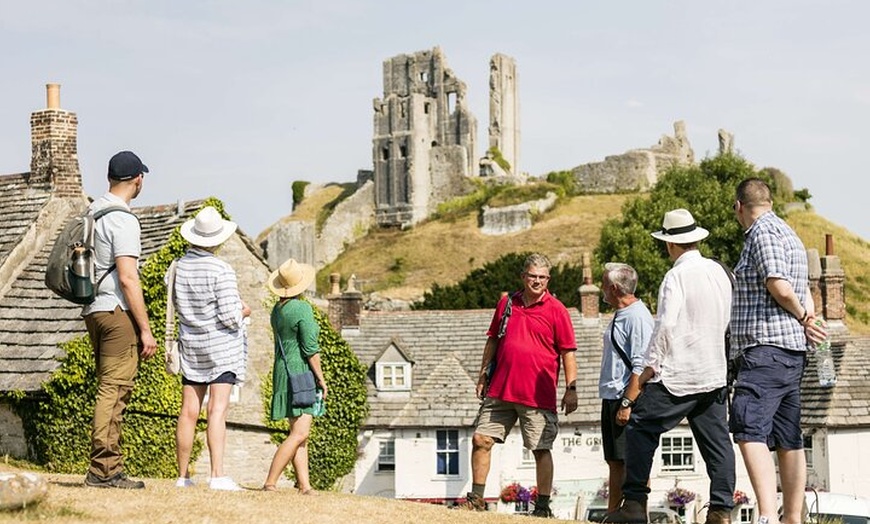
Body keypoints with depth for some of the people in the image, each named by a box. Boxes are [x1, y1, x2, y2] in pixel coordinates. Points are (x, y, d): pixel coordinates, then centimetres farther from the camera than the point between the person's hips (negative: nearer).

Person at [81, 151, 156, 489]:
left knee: (110, 389, 12)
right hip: (117, 312, -9)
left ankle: (111, 469, 13)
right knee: (114, 389, -8)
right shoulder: (122, 219, -13)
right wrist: (145, 330, -16)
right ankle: (102, 470, -10)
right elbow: (127, 278, -19)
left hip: (93, 310, 9)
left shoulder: (92, 212, 14)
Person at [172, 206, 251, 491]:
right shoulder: (222, 271, -16)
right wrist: (243, 312, 5)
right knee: (218, 410, -8)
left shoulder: (181, 266, 2)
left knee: (189, 411, 7)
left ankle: (183, 476, 11)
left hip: (191, 344, 5)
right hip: (221, 346, -5)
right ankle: (217, 475, -15)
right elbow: (229, 317, -17)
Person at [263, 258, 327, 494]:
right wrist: (321, 378, -8)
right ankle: (270, 484, -18)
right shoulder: (303, 309, -13)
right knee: (299, 433, -14)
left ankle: (305, 487, 4)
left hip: (283, 368, 9)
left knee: (300, 434, 8)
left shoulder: (278, 309, 12)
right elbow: (310, 348, -15)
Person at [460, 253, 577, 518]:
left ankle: (543, 505, 6)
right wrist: (483, 376, 17)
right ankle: (476, 498, 12)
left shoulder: (556, 310, -1)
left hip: (538, 395, -4)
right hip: (500, 390, 4)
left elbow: (568, 352, -3)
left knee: (541, 450, -1)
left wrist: (571, 389, -9)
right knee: (481, 440, 3)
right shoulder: (507, 303, 11)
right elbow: (493, 340, 20)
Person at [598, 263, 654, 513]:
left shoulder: (638, 316, -14)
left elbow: (641, 366, -20)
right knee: (615, 463, 13)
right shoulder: (620, 315, 16)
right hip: (611, 399, 10)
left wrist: (627, 404, -24)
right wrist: (612, 403, 19)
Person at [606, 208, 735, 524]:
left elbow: (666, 324, -18)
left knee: (640, 430, -1)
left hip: (676, 377, -7)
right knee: (716, 440, 7)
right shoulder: (719, 272, 11)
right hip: (714, 373, 7)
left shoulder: (677, 276, -11)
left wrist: (650, 366, -10)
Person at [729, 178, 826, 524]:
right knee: (788, 440, 12)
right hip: (792, 352, 10)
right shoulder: (788, 234, 22)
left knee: (749, 431, -20)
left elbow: (779, 287, -18)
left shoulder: (763, 232, -9)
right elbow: (804, 296, 24)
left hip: (765, 350, -10)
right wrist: (807, 317, 5)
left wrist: (802, 317, -1)